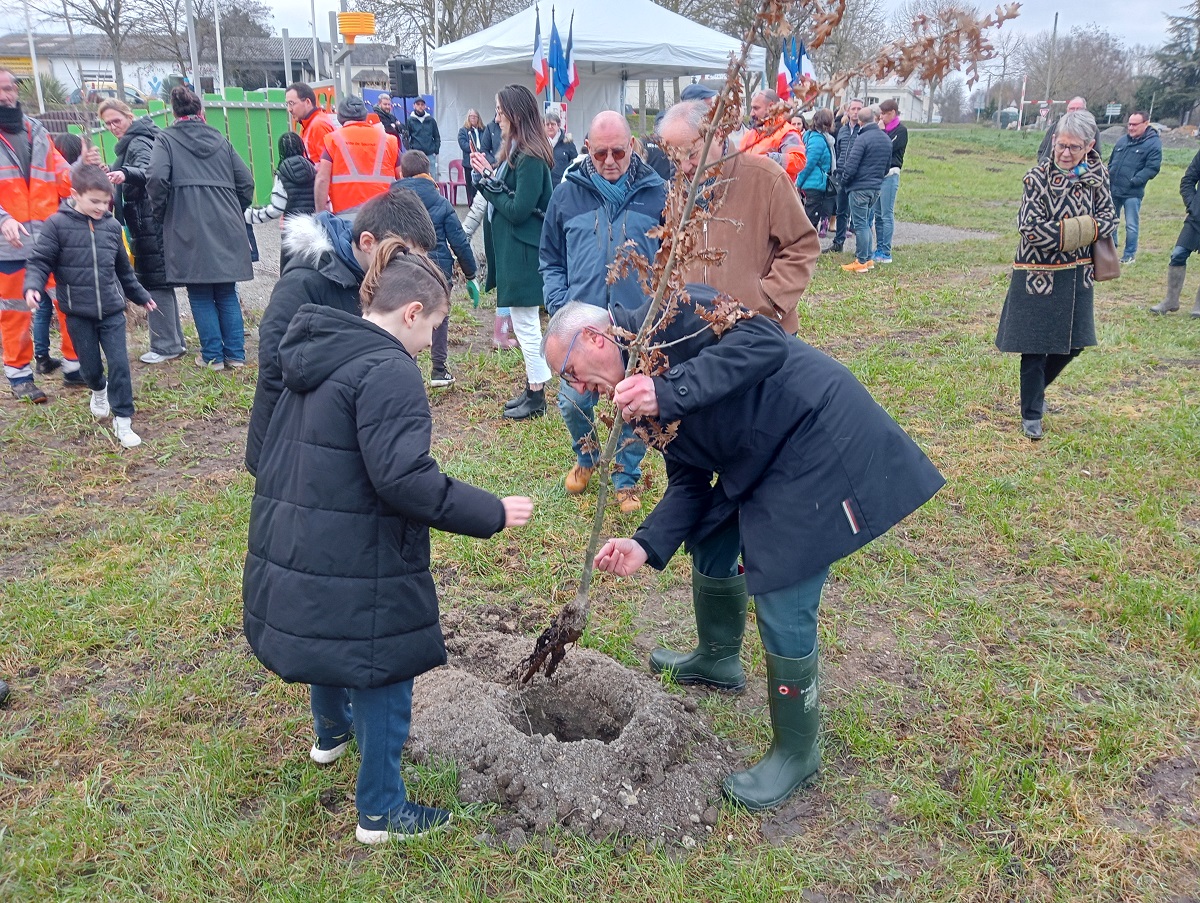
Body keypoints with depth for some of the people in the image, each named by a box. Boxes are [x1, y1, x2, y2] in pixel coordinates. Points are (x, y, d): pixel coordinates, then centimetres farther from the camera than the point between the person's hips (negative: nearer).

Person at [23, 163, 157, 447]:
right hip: (78, 313, -2)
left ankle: (122, 419, 5)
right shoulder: (57, 224, -7)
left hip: (112, 310, 2)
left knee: (120, 363, -5)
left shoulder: (112, 226, 4)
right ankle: (99, 391, 44)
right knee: (90, 366, 9)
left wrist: (140, 295, 25)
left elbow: (124, 268, 17)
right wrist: (33, 286, -24)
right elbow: (39, 261, -5)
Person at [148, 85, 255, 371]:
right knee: (227, 293, 11)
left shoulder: (166, 139, 3)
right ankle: (235, 353, 11)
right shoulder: (221, 140, 13)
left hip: (189, 230, -3)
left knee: (200, 295, 5)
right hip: (227, 228, 3)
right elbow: (246, 181, 9)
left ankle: (213, 356, 6)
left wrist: (160, 212, 3)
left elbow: (156, 178, -12)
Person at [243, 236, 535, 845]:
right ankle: (381, 812, 21)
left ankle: (332, 733, 58)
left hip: (293, 548, 10)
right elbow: (403, 478, -29)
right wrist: (490, 514, -21)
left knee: (329, 641, 32)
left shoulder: (317, 355, 10)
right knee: (382, 676, 7)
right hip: (355, 564, -9)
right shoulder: (388, 370, -20)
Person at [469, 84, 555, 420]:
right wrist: (489, 177, -2)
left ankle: (536, 397, 9)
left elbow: (518, 210, -21)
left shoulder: (530, 159, -18)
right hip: (512, 250, 10)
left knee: (525, 323, -2)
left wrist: (489, 179, -12)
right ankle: (533, 387, 26)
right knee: (525, 323, 16)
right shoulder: (516, 151, 11)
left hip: (523, 252, -10)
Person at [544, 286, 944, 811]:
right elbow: (688, 481, 9)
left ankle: (796, 752, 14)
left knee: (783, 608, -8)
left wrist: (670, 391, -37)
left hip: (820, 440, -10)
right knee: (709, 542, 23)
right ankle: (718, 660, 49)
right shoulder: (640, 388, 10)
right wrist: (647, 546, -5)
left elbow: (764, 343, -31)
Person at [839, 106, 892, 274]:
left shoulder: (863, 139, -16)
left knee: (860, 224, -3)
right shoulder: (886, 139, 10)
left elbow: (851, 166, -18)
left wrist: (844, 181, -1)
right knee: (867, 223, 17)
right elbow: (887, 165, 18)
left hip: (859, 187, -8)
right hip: (876, 187, 8)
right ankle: (868, 258, 20)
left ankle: (861, 262, -1)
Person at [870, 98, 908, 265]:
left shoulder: (901, 130, -5)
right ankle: (879, 249, 16)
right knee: (877, 214, 9)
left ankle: (886, 253, -3)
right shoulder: (884, 129, 16)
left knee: (887, 215, -6)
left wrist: (881, 131, -7)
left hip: (890, 175, -8)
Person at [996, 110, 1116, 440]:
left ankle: (1036, 387, 40)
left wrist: (1066, 230, -16)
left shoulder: (1096, 175, 0)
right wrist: (1078, 229, -17)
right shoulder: (1039, 177, -15)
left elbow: (1109, 219, 1)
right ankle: (1031, 413, 16)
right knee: (1035, 347, 2)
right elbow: (1031, 227, -19)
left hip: (1077, 275, 6)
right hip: (1039, 275, -5)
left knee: (1072, 344, 15)